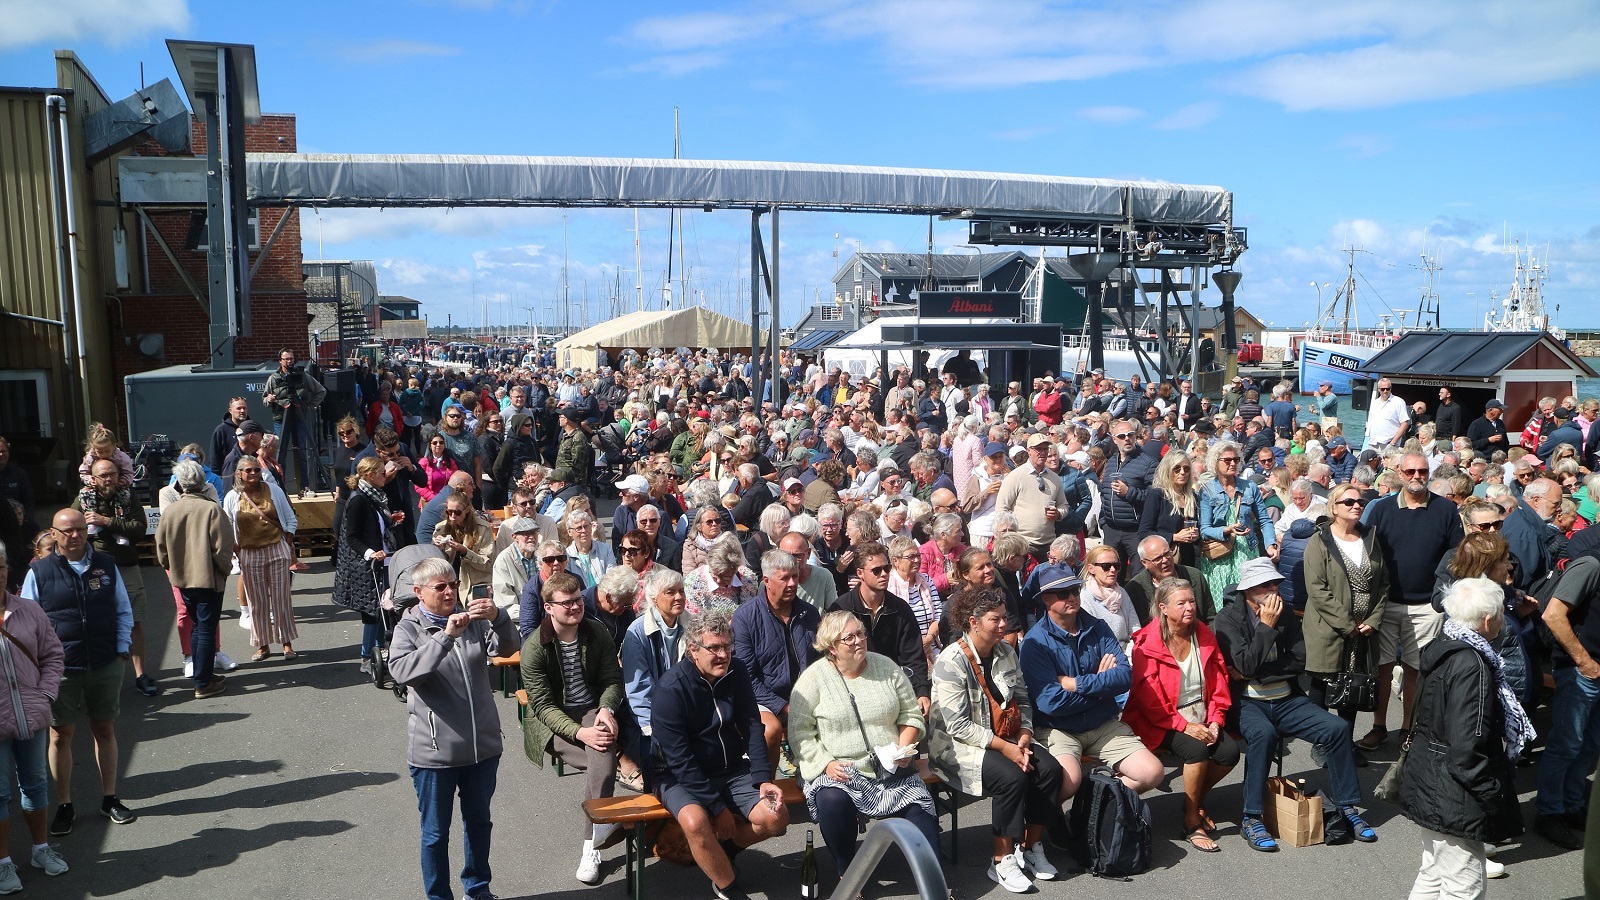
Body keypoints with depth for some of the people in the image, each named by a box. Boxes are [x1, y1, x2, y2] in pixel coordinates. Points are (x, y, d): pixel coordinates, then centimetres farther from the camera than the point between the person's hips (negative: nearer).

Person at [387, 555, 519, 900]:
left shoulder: (473, 619, 4)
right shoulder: (408, 629, -6)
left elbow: (508, 647, -10)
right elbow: (403, 671, -25)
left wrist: (498, 618, -30)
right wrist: (446, 636, -34)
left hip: (483, 745, 4)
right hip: (434, 752, -4)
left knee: (479, 822, 20)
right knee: (436, 833, 10)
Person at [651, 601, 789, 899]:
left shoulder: (737, 672, -4)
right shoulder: (670, 689, -21)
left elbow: (752, 728, -2)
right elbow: (679, 759, -21)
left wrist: (763, 779, -16)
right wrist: (718, 807, -20)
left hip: (732, 771, 5)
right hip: (683, 778, -5)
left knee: (776, 817, -14)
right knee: (696, 821, -34)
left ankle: (720, 849, 14)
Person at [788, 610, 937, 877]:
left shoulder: (886, 667, 6)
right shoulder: (814, 678, -2)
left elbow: (912, 715, 12)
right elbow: (799, 731, -5)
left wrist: (904, 748, -6)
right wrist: (827, 764, -17)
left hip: (891, 769, 3)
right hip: (838, 771, -3)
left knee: (919, 812, -20)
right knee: (833, 801, -33)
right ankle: (847, 876, -11)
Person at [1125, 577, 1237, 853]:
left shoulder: (1204, 636, 5)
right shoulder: (1147, 643, -13)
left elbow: (1219, 685, 9)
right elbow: (1149, 699, -15)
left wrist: (1215, 721, -5)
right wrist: (1185, 726, -20)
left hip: (1201, 720, 6)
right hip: (1162, 723, -6)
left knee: (1230, 752, -18)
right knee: (1196, 750, -30)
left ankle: (1196, 798, 13)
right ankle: (1191, 822, -11)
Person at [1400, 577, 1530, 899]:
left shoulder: (1444, 646, 5)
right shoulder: (1471, 665, -23)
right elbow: (1467, 748, -27)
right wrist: (1493, 793, -16)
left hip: (1428, 785, 10)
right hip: (1453, 798, -10)